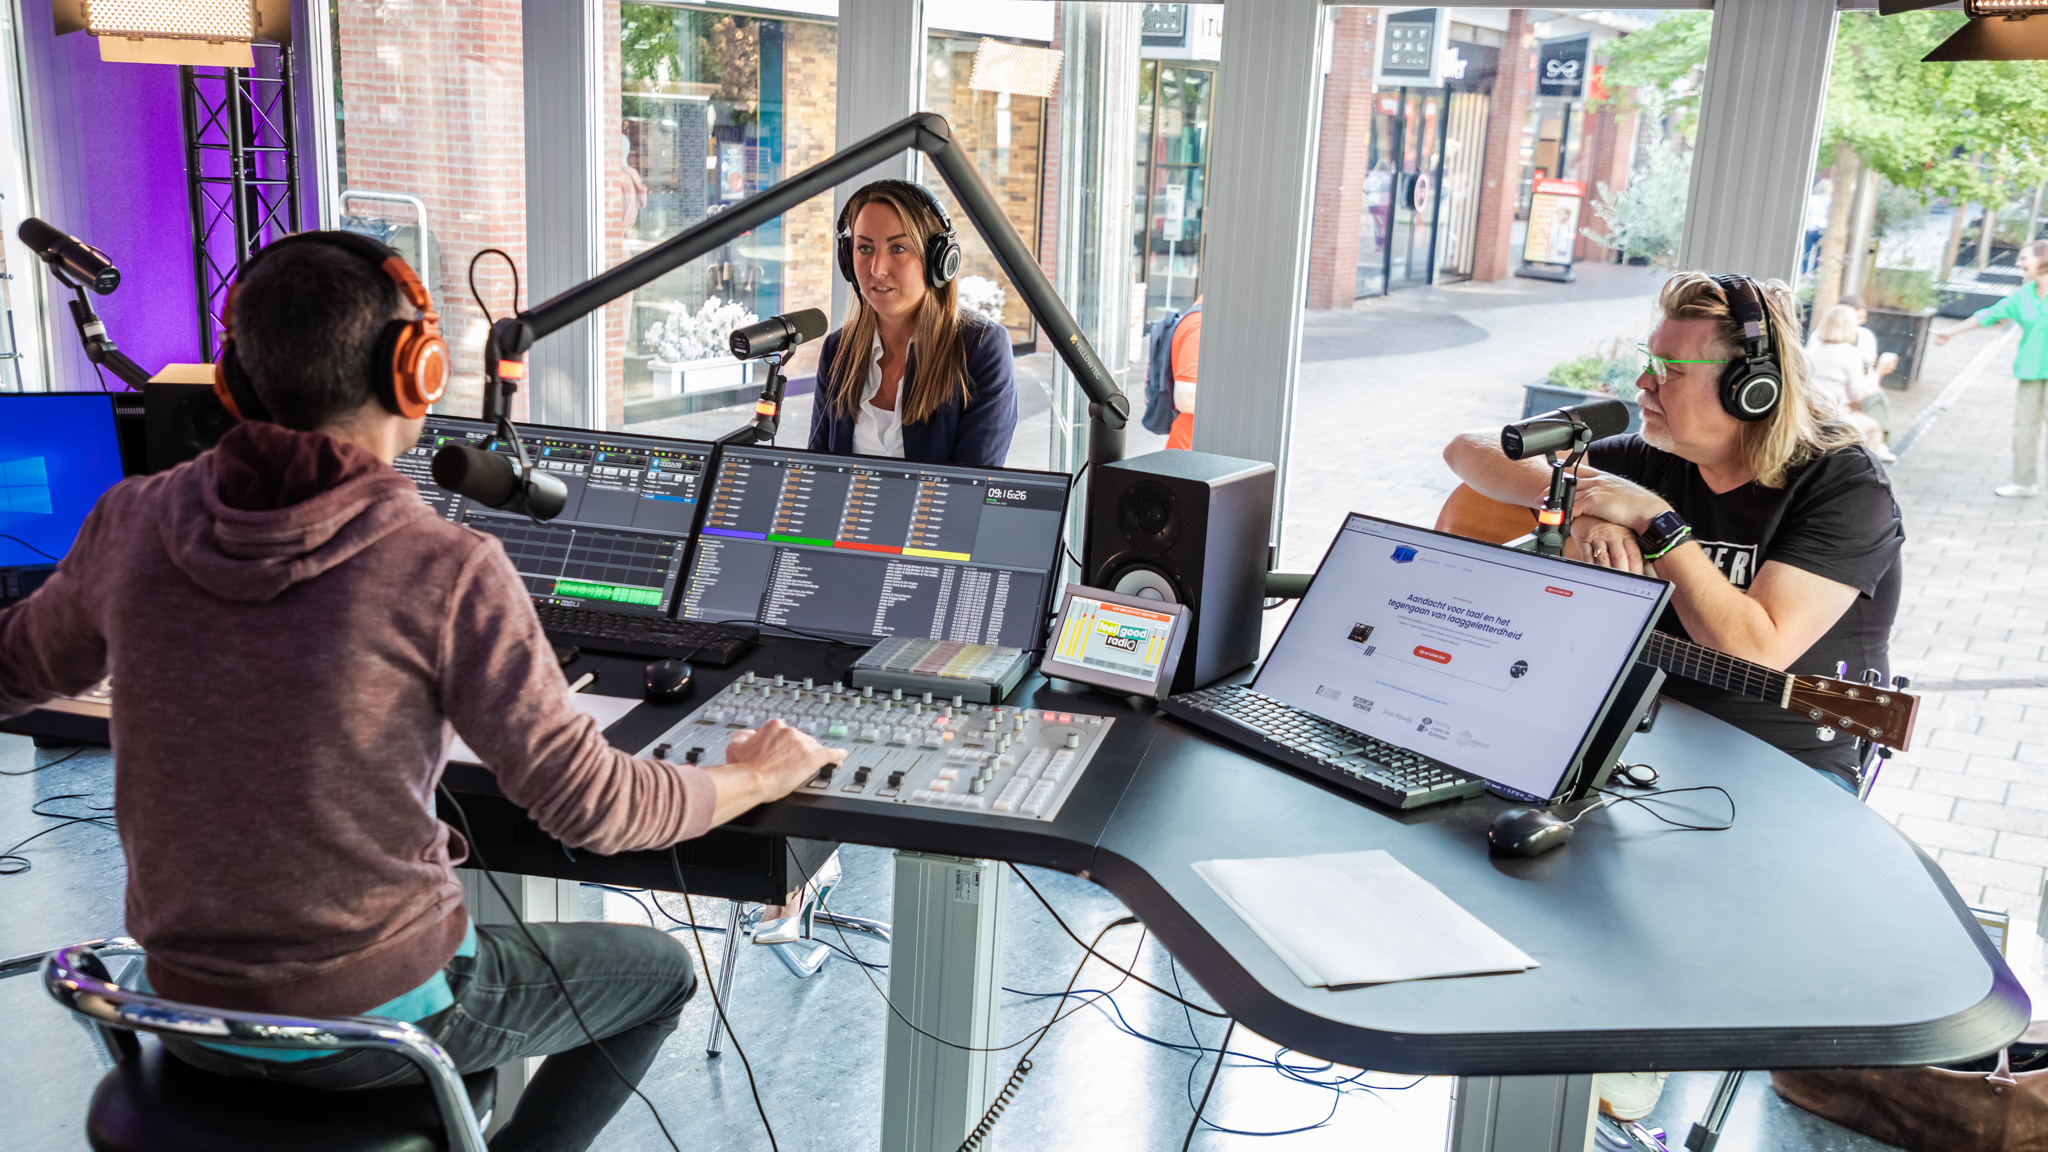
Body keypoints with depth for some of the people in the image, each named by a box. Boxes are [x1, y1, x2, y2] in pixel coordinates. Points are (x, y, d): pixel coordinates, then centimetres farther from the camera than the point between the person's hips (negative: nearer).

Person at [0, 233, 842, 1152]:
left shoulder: (132, 522, -8)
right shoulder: (446, 571, -23)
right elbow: (590, 804, -20)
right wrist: (759, 776, -4)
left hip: (189, 1010, 6)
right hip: (378, 1023, -5)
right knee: (658, 972, 20)